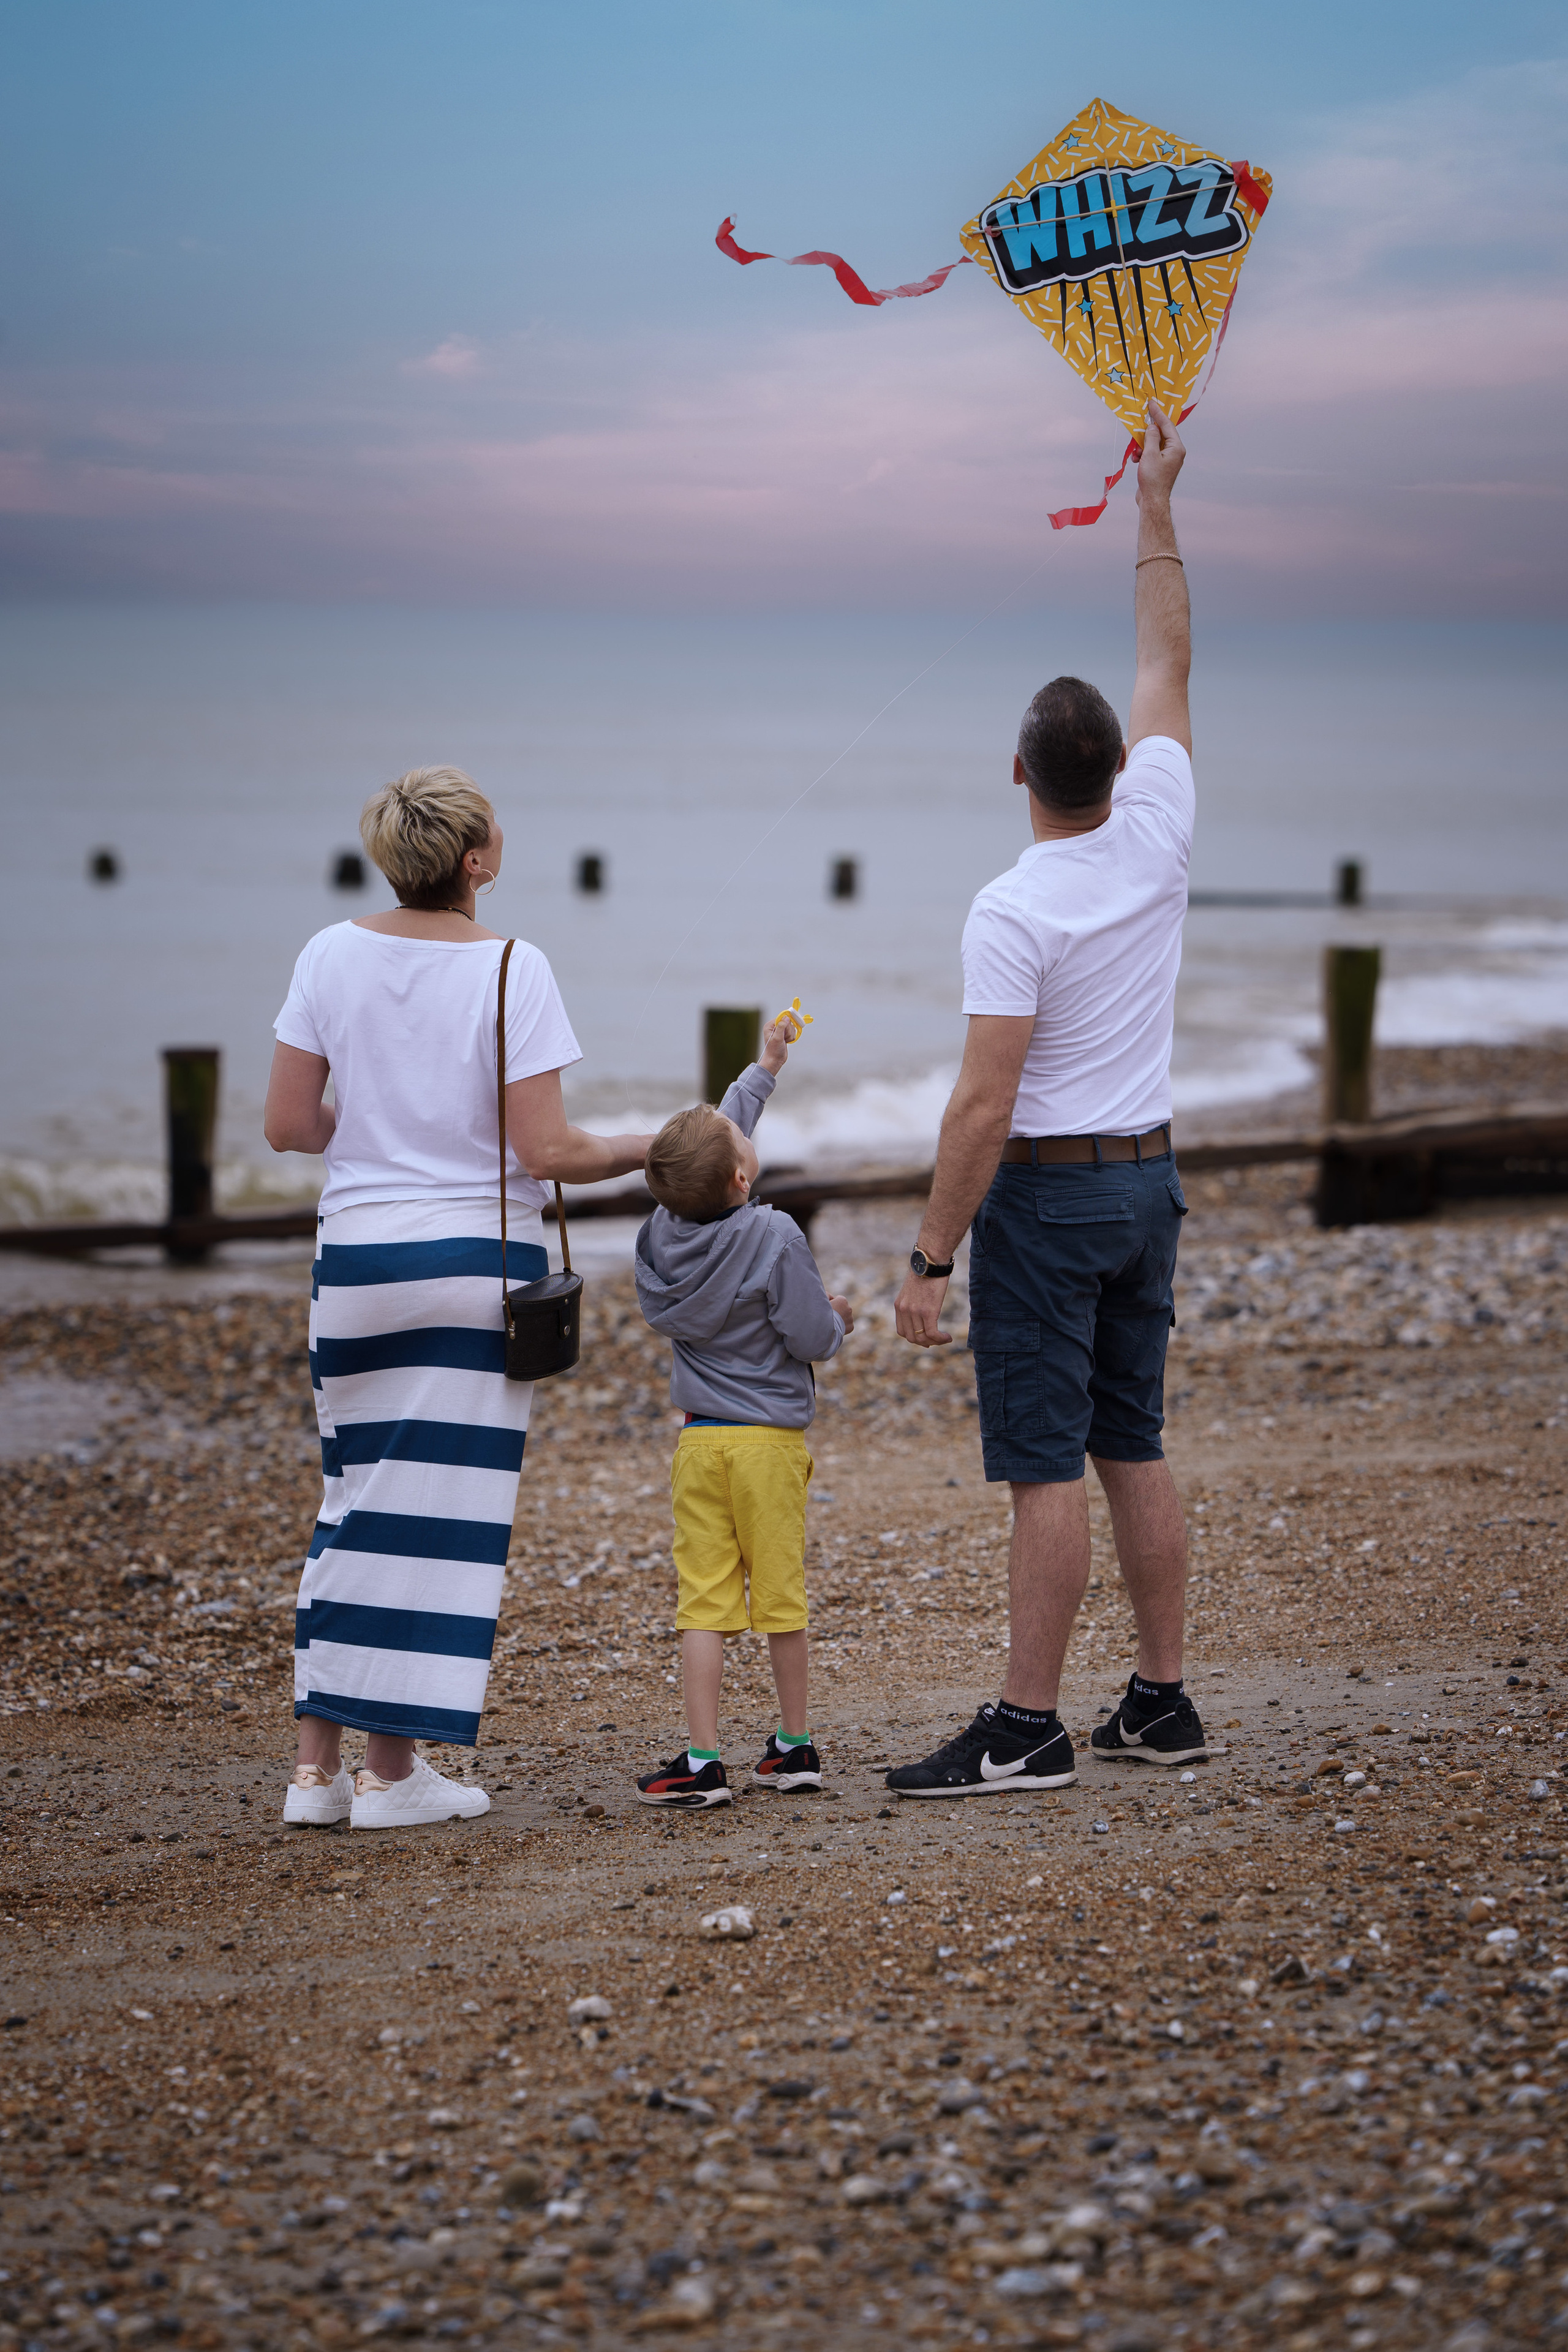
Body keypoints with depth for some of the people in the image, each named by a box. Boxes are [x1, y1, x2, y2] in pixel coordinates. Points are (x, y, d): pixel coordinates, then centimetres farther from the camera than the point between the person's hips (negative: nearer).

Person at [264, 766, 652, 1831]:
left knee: (357, 1496, 14)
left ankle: (318, 1761, 13)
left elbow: (288, 1125, 3)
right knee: (442, 1507, 2)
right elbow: (547, 1152, -13)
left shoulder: (333, 956, 0)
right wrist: (641, 1151, 5)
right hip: (476, 1259, -4)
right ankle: (392, 1770, 4)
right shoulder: (512, 969, -11)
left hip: (355, 1257, 4)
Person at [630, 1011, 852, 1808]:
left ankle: (702, 1761, -4)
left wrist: (765, 1069, 30)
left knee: (702, 1599, 1)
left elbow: (717, 1135, 19)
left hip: (698, 1442, 3)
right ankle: (794, 1748, 21)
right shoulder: (774, 1236, -15)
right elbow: (812, 1340, -13)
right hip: (769, 1440, -3)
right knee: (780, 1595, 9)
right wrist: (839, 1318, 11)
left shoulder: (666, 1230, 2)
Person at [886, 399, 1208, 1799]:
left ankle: (1028, 1730, -6)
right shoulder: (1158, 842, 0)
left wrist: (931, 1258, -16)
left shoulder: (1014, 912, -18)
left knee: (1046, 1466, -7)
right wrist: (1157, 515, 23)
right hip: (1150, 1179, 7)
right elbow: (1168, 665, 14)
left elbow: (986, 1106, -21)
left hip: (1045, 1194, -7)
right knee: (1133, 1447, 13)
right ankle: (1162, 1705, 16)